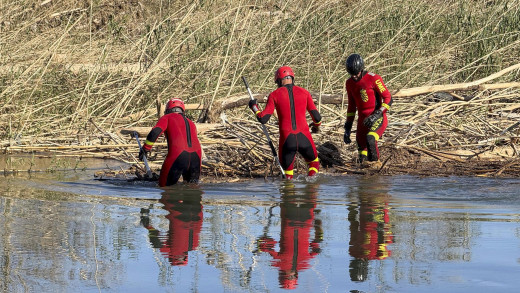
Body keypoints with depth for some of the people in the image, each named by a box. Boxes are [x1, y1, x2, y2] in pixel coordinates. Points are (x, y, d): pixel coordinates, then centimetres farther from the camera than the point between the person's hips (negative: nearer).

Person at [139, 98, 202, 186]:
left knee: (164, 186, 6)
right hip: (196, 155, 4)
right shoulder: (191, 123, 31)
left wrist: (145, 149, 11)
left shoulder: (167, 117, 17)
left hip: (177, 154, -4)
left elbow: (155, 132, 1)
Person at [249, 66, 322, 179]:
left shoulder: (274, 95, 3)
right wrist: (317, 125, 31)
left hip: (286, 139, 0)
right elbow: (317, 117, 7)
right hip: (304, 137, 1)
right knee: (313, 162, 24)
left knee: (287, 169, 21)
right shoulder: (304, 92, 7)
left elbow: (263, 119, 0)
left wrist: (254, 107, 20)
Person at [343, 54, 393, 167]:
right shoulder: (349, 83, 8)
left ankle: (375, 161, -15)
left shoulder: (373, 79, -12)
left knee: (370, 139, -32)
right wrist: (347, 128, 16)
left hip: (378, 119, -6)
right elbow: (351, 106, 18)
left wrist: (376, 115, -21)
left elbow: (388, 99, -11)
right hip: (363, 120, 6)